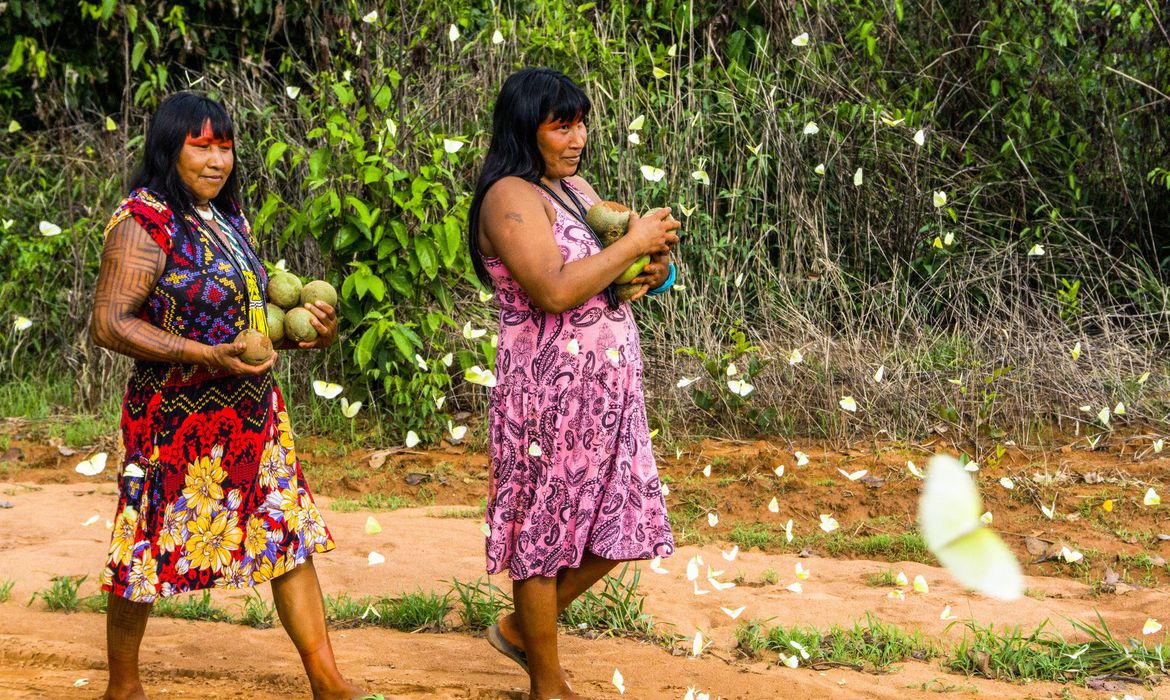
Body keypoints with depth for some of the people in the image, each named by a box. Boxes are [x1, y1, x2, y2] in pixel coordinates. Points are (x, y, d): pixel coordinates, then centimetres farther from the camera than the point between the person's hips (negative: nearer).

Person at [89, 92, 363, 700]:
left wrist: (306, 330, 3)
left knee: (291, 538, 7)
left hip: (253, 415, 8)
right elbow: (109, 323, -19)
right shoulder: (144, 223, -13)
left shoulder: (227, 219, 11)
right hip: (178, 417, -8)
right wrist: (206, 357, -27)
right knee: (150, 551, 3)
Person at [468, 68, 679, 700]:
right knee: (546, 528, 4)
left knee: (617, 525, 12)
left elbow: (609, 273, 23)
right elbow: (555, 291, -26)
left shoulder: (577, 189, 14)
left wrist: (653, 268, 0)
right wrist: (633, 244, -18)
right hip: (550, 389, -9)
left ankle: (521, 628, 31)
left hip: (608, 387, 9)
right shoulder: (511, 198, -14)